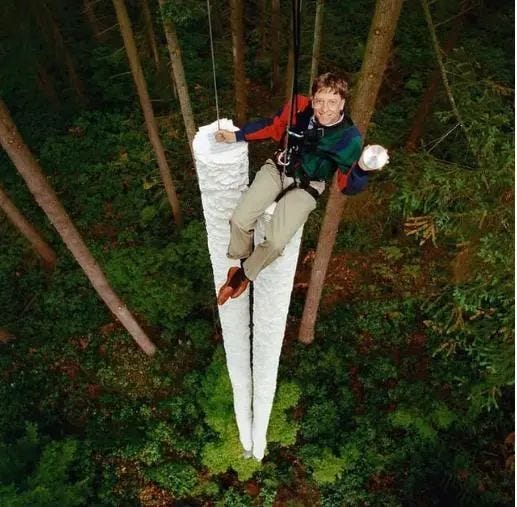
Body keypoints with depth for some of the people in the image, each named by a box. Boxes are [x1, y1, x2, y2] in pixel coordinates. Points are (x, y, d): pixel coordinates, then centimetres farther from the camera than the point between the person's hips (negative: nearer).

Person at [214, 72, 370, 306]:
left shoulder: (349, 138, -21)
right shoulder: (298, 106, -14)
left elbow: (348, 186, -18)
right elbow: (273, 127, 6)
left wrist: (363, 167, -39)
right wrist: (237, 136, 4)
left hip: (306, 186, -3)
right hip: (277, 169, 3)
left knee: (275, 241, -21)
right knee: (240, 220, -13)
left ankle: (244, 274, 10)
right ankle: (240, 262, 19)